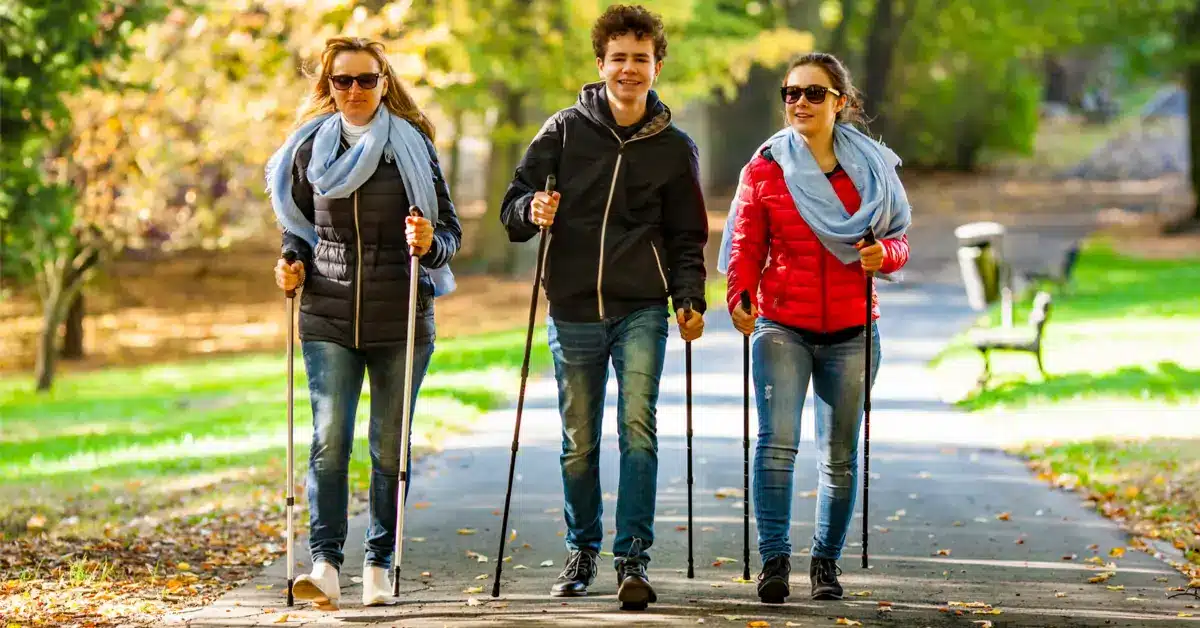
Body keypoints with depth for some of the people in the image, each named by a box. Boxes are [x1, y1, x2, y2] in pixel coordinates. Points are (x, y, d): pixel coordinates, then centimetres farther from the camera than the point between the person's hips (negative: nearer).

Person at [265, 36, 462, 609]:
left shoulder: (413, 146, 2)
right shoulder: (310, 147, 6)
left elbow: (450, 230, 3)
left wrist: (430, 243, -20)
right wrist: (293, 261, -2)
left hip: (401, 322, 0)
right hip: (328, 319, 0)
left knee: (390, 447, 4)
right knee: (329, 440, -12)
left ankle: (378, 567, 12)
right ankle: (325, 564, -16)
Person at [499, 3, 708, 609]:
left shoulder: (675, 148, 6)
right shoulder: (565, 131, 2)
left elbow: (687, 238, 12)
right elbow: (513, 209, 4)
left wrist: (690, 299, -3)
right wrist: (533, 212, -19)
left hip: (641, 311, -1)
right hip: (573, 313, 1)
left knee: (638, 428, -15)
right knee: (579, 443, 9)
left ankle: (632, 559, -12)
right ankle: (582, 549, 28)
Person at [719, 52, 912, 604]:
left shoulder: (872, 166, 5)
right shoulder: (765, 167, 2)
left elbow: (900, 240, 11)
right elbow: (746, 245, 3)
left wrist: (884, 254, -13)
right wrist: (739, 300, -14)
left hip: (851, 332, 2)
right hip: (782, 327, -1)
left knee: (840, 455, 7)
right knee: (777, 441, -17)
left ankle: (826, 563, 19)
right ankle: (774, 559, -14)